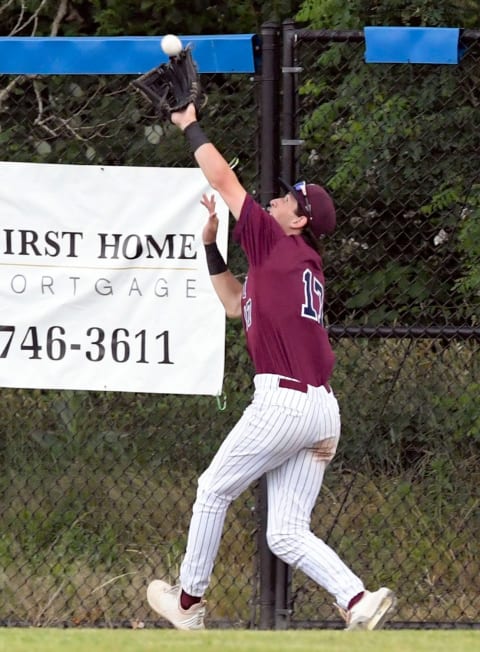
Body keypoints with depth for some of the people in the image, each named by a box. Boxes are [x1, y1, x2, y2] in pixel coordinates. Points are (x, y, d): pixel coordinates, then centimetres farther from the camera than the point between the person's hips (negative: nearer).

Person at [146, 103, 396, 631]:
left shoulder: (277, 244, -2)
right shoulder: (306, 267, 23)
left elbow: (223, 179, 2)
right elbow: (237, 304, 38)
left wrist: (190, 125, 15)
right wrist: (211, 245, 32)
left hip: (282, 402, -8)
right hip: (322, 409, 8)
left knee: (213, 490, 9)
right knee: (286, 534, 4)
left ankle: (188, 602, 18)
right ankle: (359, 600, -14)